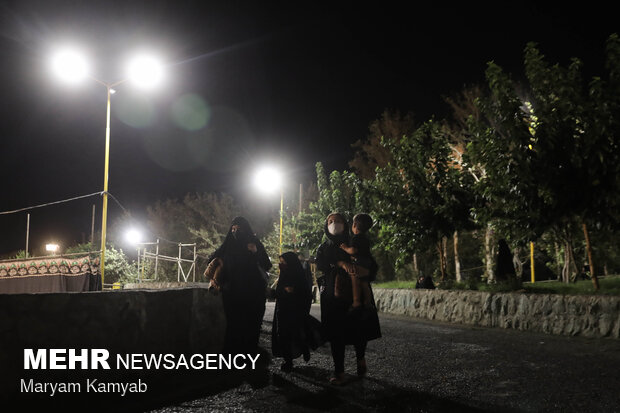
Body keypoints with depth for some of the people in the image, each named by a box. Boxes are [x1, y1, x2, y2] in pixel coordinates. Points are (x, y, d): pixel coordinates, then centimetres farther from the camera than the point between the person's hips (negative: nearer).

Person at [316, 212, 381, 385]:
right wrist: (341, 263, -24)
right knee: (336, 334, -6)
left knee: (359, 331, -3)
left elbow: (373, 265, 10)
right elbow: (320, 264, -7)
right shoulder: (323, 248, 15)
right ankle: (339, 372, -3)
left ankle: (360, 359, 25)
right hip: (333, 295, 0)